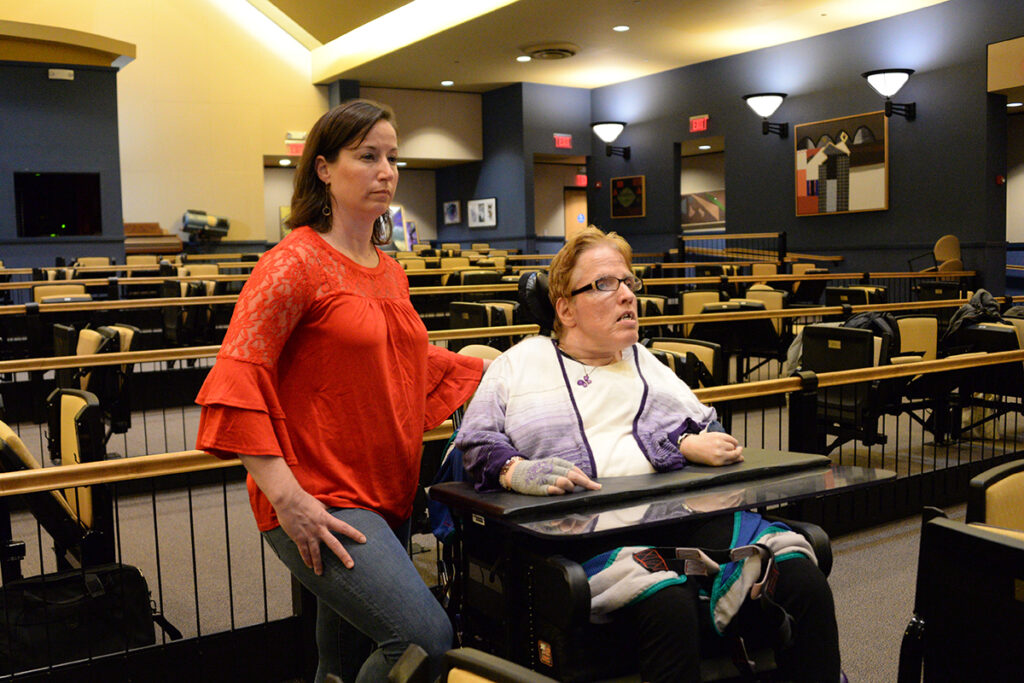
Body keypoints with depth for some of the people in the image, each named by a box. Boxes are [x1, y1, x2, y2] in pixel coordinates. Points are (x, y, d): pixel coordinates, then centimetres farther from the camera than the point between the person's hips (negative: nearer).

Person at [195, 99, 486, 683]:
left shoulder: (390, 271, 14)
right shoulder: (295, 264, -10)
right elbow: (235, 384, -16)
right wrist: (287, 497, -22)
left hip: (387, 497, 8)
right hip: (320, 503, -8)